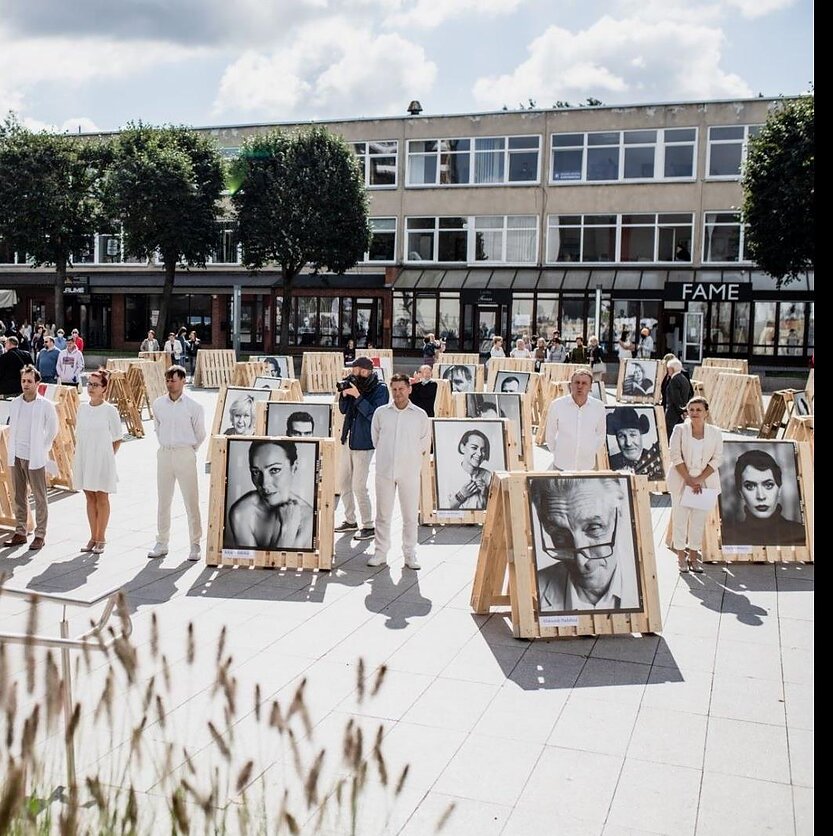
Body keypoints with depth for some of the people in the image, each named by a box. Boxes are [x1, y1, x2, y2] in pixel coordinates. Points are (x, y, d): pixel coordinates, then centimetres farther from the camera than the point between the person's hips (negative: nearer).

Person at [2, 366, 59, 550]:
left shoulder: (46, 405, -8)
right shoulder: (15, 403, 6)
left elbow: (53, 430, 0)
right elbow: (12, 428, 17)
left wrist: (41, 450, 2)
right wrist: (13, 449, 11)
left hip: (35, 458, -5)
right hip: (16, 456, 5)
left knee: (39, 498, 0)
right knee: (19, 497, 12)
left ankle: (40, 535, 7)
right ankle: (20, 533, 22)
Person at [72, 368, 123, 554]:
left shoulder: (110, 410, -8)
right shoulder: (82, 408, 6)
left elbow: (117, 439, -3)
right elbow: (78, 435, 14)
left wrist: (107, 457, -3)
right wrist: (78, 453, 6)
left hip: (102, 458, -5)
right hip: (83, 458, 5)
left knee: (102, 498, 3)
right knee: (89, 497, 11)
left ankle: (101, 539, 12)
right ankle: (93, 537, 19)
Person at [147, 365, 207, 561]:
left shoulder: (193, 406, -6)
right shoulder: (158, 404, 4)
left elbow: (200, 434, 4)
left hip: (185, 455, -3)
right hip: (164, 454, 4)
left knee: (191, 501, -1)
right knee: (163, 500, 9)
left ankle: (195, 545, 7)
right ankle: (161, 543, 19)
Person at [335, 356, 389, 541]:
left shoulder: (380, 389, -11)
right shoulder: (356, 385, 9)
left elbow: (374, 415, -21)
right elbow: (343, 410, 12)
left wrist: (357, 396, -23)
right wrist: (344, 395, -5)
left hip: (364, 443, -8)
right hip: (350, 441, 8)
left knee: (358, 487, -7)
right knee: (343, 483, 14)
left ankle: (369, 526, 5)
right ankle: (350, 521, 28)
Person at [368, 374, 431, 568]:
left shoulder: (420, 415, 2)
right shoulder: (381, 412, 3)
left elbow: (425, 444, 10)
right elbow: (375, 438, 12)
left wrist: (410, 456, 9)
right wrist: (386, 455, 9)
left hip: (409, 472, -1)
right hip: (384, 470, 1)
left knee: (410, 515, 3)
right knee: (383, 514, 6)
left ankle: (410, 554, 14)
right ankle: (380, 553, 16)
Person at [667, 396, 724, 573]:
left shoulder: (715, 432, 0)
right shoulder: (680, 430, -4)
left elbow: (717, 459, -3)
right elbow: (676, 456, -8)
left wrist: (699, 480, -12)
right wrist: (689, 480, -14)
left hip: (705, 482, 1)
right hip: (682, 481, -1)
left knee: (699, 518, 6)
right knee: (680, 517, 2)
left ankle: (693, 555, 17)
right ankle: (681, 555, 13)